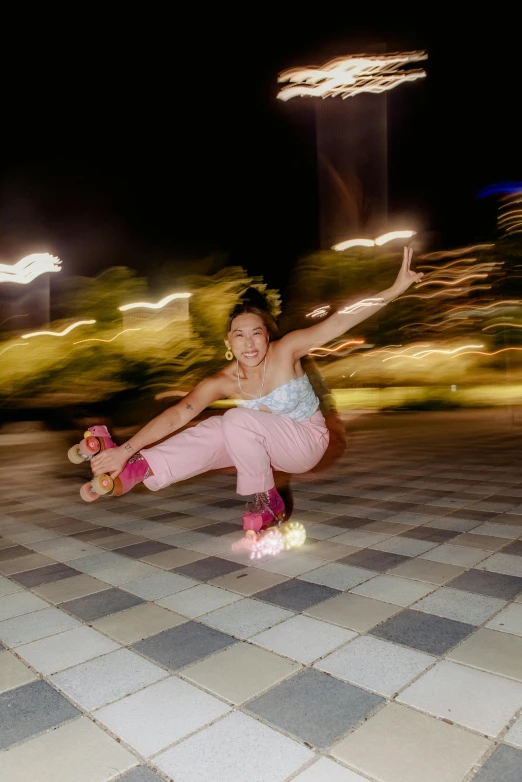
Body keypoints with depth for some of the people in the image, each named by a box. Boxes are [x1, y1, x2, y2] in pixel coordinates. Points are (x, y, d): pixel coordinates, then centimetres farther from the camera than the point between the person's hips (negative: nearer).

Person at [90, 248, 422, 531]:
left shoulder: (285, 352, -22)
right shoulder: (223, 382, -16)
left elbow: (338, 321, -29)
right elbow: (175, 416, -24)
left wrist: (395, 289, -37)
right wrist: (126, 449, -34)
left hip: (308, 442, -4)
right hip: (268, 447, 4)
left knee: (239, 420, -28)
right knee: (216, 431, -19)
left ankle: (265, 501, -14)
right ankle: (135, 470, -24)